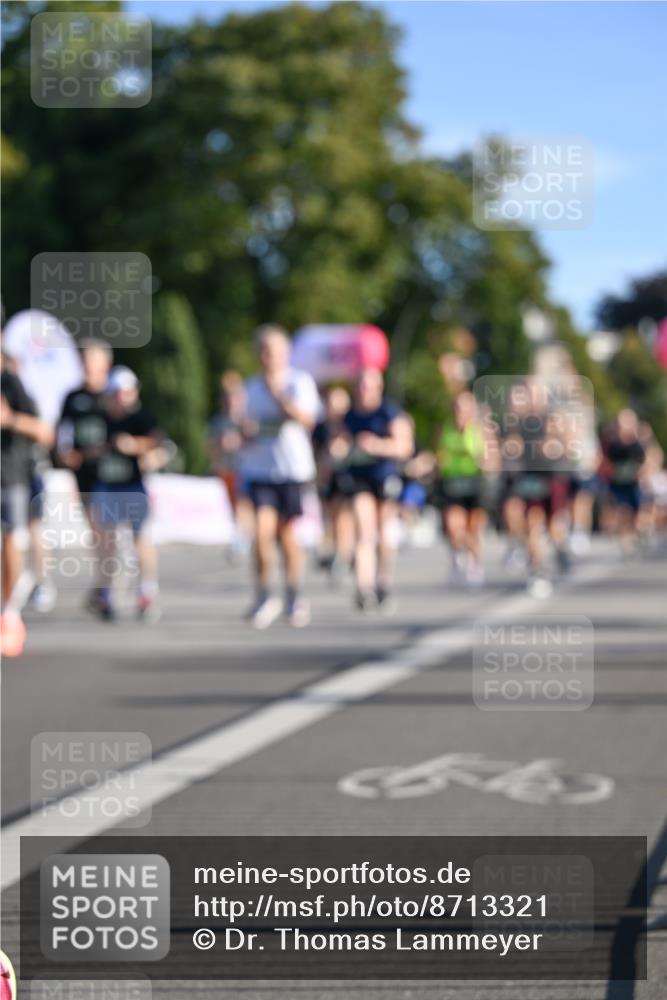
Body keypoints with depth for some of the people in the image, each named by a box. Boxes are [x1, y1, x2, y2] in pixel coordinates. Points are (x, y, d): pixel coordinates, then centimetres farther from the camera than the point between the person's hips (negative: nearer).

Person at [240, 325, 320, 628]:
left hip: (293, 466, -2)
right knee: (263, 529, -12)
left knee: (288, 533, 3)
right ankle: (264, 596, -1)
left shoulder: (300, 381, 2)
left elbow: (307, 419, -12)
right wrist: (248, 432, -2)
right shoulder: (252, 387, 13)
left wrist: (279, 395, -21)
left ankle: (293, 597, 18)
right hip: (259, 467, 2)